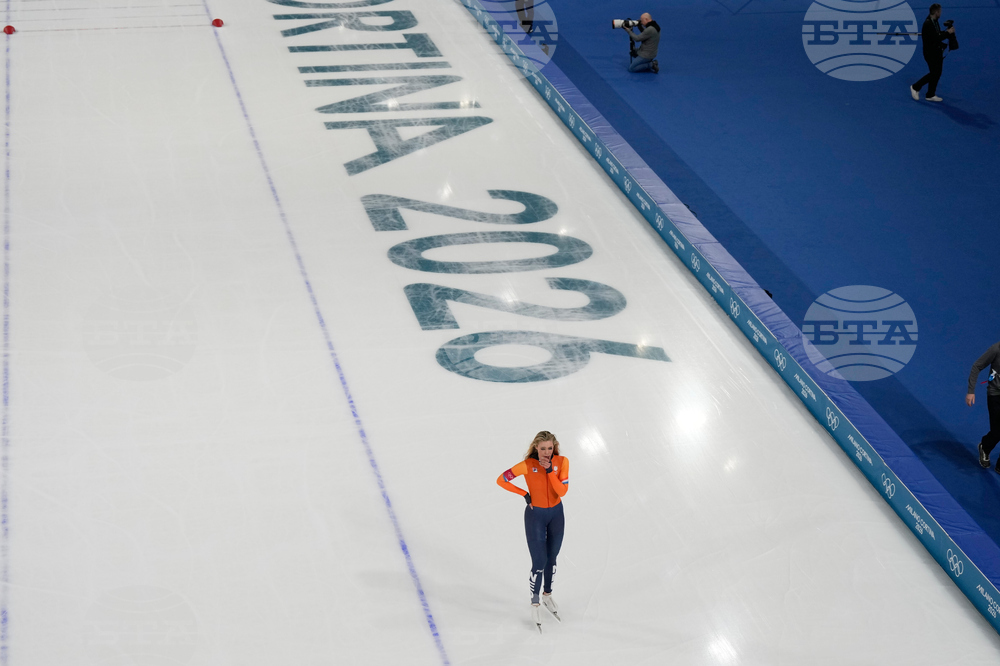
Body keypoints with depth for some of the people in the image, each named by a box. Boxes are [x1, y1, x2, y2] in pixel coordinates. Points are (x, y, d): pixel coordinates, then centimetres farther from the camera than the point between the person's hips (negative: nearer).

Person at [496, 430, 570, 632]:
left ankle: (547, 595, 40)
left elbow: (562, 491, -20)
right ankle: (535, 604, 17)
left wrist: (550, 470, -28)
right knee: (539, 562, -2)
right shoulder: (527, 465, -20)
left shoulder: (562, 462, -13)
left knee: (552, 558, 19)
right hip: (535, 515, -3)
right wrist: (523, 493, -12)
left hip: (556, 514, 3)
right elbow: (501, 480, -13)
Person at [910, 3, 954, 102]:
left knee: (937, 73, 10)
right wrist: (947, 33, -21)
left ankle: (931, 95, 17)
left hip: (937, 51, 9)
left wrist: (947, 32, 0)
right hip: (930, 52, -9)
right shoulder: (928, 23, -22)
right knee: (934, 73, -6)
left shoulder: (935, 22, 8)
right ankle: (915, 87, 9)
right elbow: (935, 38, -26)